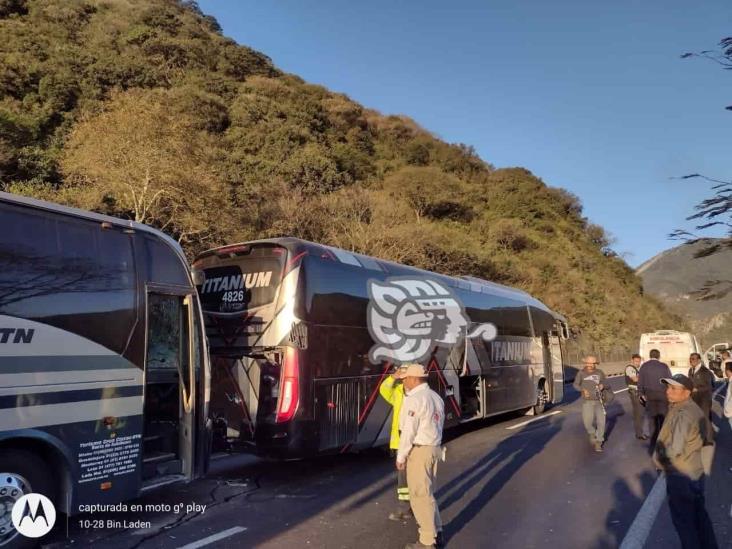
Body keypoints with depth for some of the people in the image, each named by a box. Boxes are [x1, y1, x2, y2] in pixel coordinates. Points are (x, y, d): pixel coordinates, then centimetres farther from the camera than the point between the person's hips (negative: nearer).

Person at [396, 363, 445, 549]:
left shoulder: (414, 400, -17)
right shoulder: (436, 397, 10)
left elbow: (408, 431, -18)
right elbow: (438, 425, 11)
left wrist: (400, 457, -10)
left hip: (419, 450, -9)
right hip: (435, 448, 9)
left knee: (420, 495, 1)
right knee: (427, 492, 19)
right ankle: (435, 532, 26)